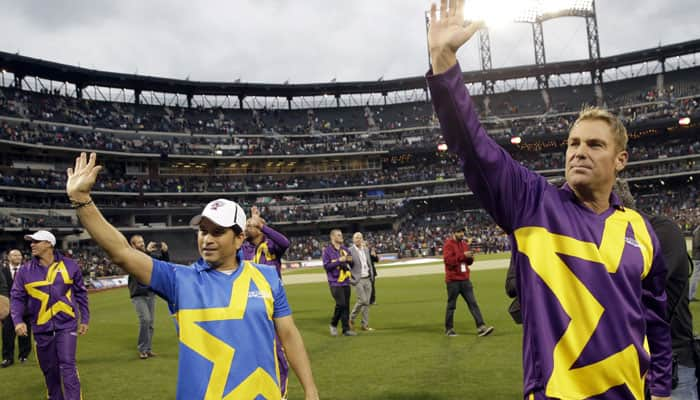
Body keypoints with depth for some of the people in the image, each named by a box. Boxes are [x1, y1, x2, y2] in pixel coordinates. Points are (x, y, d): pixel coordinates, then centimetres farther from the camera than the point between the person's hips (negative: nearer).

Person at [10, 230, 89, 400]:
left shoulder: (69, 266, -2)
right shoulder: (25, 270, 0)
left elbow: (80, 293, 7)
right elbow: (17, 297, 2)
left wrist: (84, 319, 7)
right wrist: (18, 320, -13)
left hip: (66, 324, -2)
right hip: (41, 327, 2)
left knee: (67, 366, -8)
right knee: (49, 369, 10)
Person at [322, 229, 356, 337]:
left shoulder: (345, 249, 11)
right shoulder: (327, 250, -6)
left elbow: (351, 263, 19)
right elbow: (326, 266, -13)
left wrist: (350, 260, -4)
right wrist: (339, 260, -19)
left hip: (346, 282, 6)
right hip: (335, 282, -6)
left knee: (346, 305, 6)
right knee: (341, 304, -14)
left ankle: (346, 329, 12)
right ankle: (333, 324, 8)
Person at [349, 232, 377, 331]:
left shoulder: (366, 249, 10)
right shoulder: (350, 251, -9)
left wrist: (372, 275, 10)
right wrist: (350, 278, -13)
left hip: (367, 279, 6)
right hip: (358, 279, -6)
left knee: (367, 302, 6)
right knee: (362, 300, -13)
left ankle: (365, 325, 12)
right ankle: (351, 319, 8)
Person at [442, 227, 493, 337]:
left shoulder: (464, 244, 13)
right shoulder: (448, 244, -8)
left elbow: (469, 262, 18)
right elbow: (448, 260, -20)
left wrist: (470, 257, -6)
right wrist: (463, 255, -24)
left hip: (465, 279, 6)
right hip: (453, 280, -6)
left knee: (473, 303, 0)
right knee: (451, 305, 3)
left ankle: (481, 326, -3)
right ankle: (449, 329, 15)